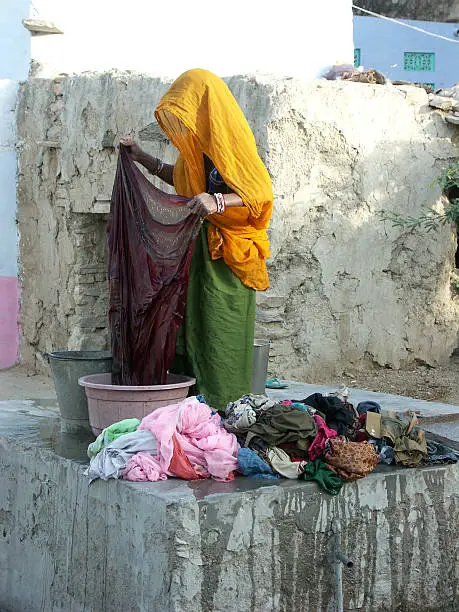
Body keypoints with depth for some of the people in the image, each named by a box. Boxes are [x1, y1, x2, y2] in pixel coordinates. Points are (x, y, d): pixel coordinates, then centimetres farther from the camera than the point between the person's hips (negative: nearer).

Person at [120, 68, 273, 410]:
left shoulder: (230, 140, -14)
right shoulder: (199, 144, 13)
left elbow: (259, 193, -23)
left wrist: (217, 201, -39)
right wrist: (144, 158, 24)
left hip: (226, 256, -9)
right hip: (197, 251, 9)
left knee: (220, 336, -7)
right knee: (193, 328, 8)